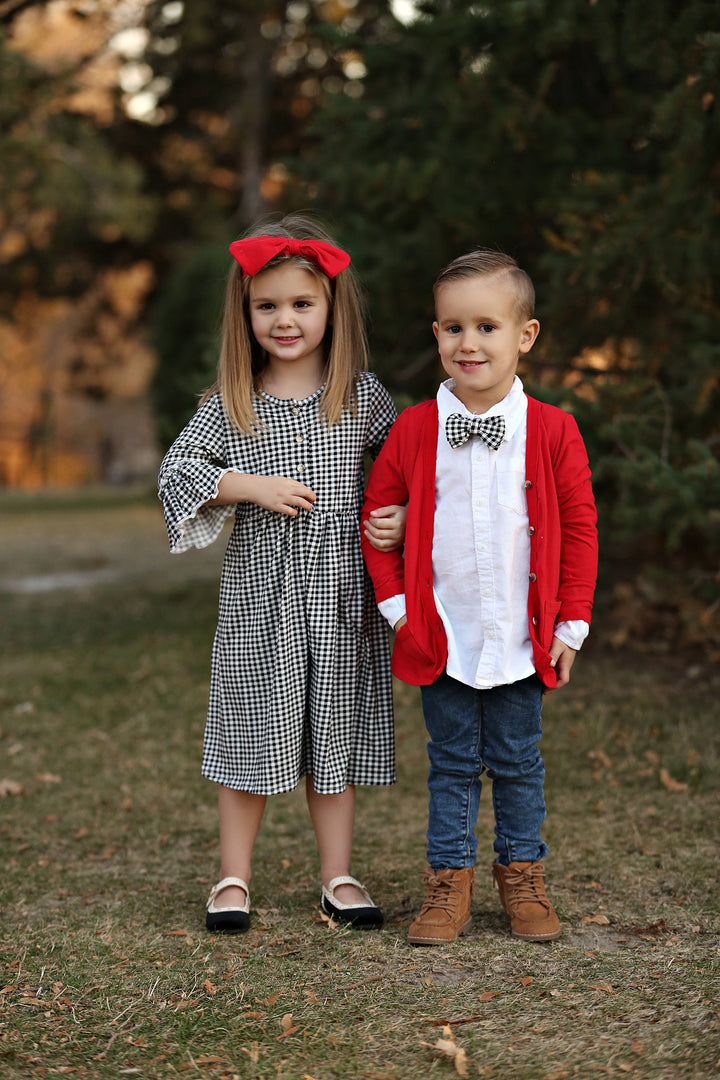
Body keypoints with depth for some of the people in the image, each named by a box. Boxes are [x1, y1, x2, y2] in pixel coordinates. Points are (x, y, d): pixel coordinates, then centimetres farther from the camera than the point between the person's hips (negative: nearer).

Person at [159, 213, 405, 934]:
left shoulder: (362, 397, 2)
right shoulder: (229, 407, -1)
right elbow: (176, 471, -1)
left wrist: (399, 518, -9)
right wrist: (253, 485, -13)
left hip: (343, 596, 1)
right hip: (260, 600, -1)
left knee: (335, 737, 10)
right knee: (254, 733, 5)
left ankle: (338, 877, 21)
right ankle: (233, 878, 18)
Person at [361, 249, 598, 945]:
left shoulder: (551, 431, -3)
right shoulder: (414, 430, -2)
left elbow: (579, 529, 1)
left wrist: (570, 624, 0)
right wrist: (397, 604, -1)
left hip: (521, 639, 0)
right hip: (441, 638, 0)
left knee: (517, 761, 10)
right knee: (452, 763, 9)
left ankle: (521, 875, 25)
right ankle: (449, 881, 19)